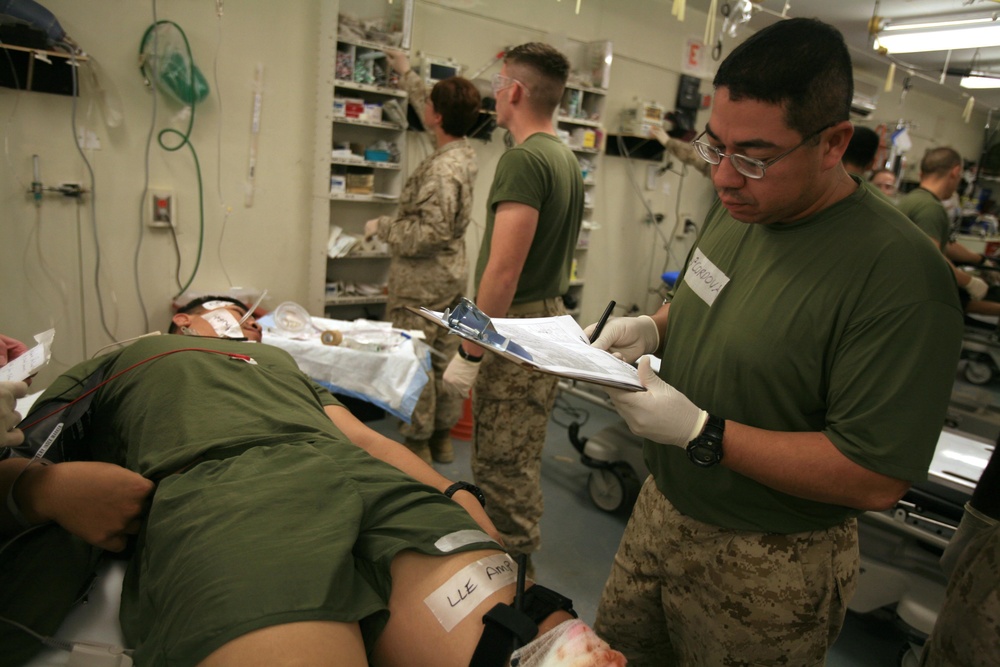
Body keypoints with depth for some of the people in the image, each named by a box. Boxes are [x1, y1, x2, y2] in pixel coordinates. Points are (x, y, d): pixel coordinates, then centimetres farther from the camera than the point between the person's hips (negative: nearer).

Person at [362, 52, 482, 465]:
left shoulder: (442, 169, -23)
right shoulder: (463, 152, 5)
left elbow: (430, 232, -26)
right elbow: (433, 114, 24)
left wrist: (381, 227, -11)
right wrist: (406, 73, 34)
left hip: (422, 280, -9)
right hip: (452, 273, 9)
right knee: (445, 358, 14)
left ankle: (417, 443, 12)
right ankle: (442, 437, 26)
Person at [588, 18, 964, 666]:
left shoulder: (900, 275, -26)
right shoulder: (738, 208, -2)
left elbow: (875, 479, -25)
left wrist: (699, 431, -28)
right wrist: (654, 327, -6)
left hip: (765, 568, -7)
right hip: (662, 509, 7)